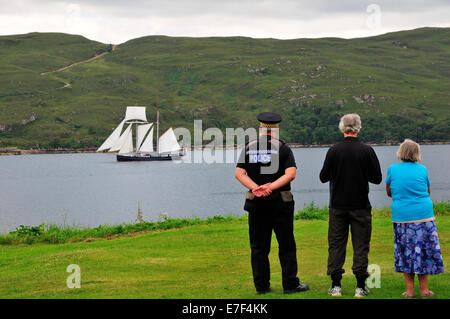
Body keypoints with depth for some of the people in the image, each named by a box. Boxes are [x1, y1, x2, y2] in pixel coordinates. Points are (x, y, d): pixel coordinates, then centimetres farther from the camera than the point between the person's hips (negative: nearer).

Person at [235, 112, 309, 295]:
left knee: (258, 247, 8)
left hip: (256, 204, 3)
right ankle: (290, 285, 4)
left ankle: (261, 286, 9)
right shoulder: (282, 148, -2)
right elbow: (291, 174, -14)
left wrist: (256, 188, -13)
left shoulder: (249, 148, 6)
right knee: (286, 246, 4)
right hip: (280, 203, -3)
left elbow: (239, 173, -4)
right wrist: (270, 187, -17)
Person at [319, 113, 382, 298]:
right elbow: (377, 178, -2)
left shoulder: (334, 150, -6)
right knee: (361, 245, 4)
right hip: (360, 206, -1)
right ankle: (360, 286, 3)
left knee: (336, 244, 8)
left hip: (338, 206, 1)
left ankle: (336, 286, 8)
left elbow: (323, 177, -1)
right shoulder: (367, 151, -7)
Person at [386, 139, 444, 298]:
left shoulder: (392, 169, 1)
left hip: (401, 217, 0)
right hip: (424, 214, 0)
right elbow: (428, 192, 14)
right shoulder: (422, 169, 1)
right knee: (424, 251, 8)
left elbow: (389, 192, 14)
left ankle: (410, 290, 7)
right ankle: (424, 289, 12)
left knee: (406, 251, 8)